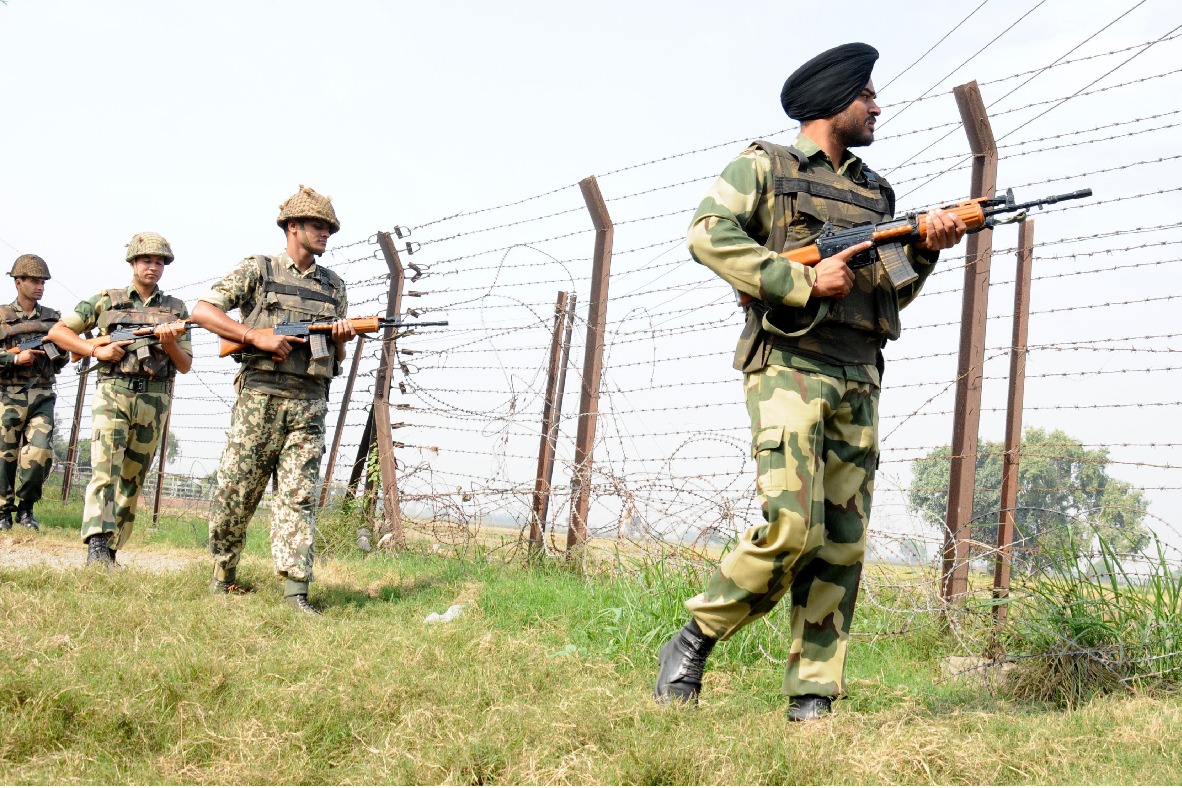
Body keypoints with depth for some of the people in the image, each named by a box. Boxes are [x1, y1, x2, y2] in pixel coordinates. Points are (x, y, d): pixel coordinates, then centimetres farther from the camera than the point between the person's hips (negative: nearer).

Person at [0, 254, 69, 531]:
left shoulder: (52, 318, 12)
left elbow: (61, 361, 15)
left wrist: (60, 349, -5)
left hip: (42, 397, 2)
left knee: (40, 454, -12)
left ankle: (25, 508, 7)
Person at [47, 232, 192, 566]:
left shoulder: (176, 309, 14)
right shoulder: (106, 300, 9)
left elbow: (185, 365, 11)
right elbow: (57, 331, 10)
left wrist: (169, 343, -9)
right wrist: (96, 349, -4)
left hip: (154, 400, 3)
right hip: (113, 392, -2)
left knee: (132, 479, 5)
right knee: (105, 467, -19)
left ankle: (111, 550, 12)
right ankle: (97, 545, -27)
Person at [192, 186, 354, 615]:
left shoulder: (334, 286, 17)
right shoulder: (257, 270, 4)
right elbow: (202, 310, -3)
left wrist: (341, 337, -4)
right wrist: (258, 337, -12)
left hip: (308, 406, 3)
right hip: (259, 400, -3)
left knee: (298, 496, -4)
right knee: (235, 493, 3)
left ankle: (296, 589, -7)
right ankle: (223, 573, 22)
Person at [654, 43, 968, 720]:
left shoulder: (876, 191, 23)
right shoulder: (764, 165, 7)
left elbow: (888, 292, 21)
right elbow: (708, 235, -9)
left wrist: (926, 249, 1)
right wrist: (804, 281, -14)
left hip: (858, 379, 6)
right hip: (789, 366, -6)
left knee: (842, 545, 0)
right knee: (793, 528, -18)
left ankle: (813, 703, 4)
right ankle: (696, 639, 1)